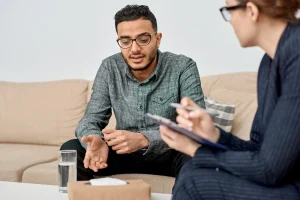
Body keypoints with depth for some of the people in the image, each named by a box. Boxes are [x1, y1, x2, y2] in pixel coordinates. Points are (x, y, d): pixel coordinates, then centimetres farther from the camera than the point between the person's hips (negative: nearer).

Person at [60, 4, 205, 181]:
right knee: (71, 150, -17)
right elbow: (92, 118, -7)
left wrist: (143, 139, -41)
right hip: (125, 153, 3)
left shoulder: (183, 68, -17)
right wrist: (96, 140, -34)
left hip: (169, 154, -3)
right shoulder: (109, 68, -6)